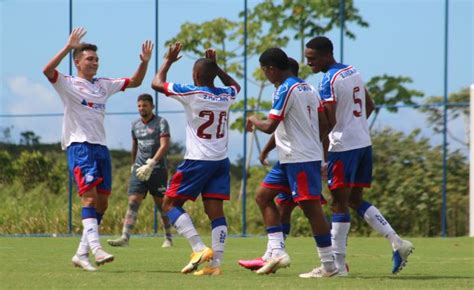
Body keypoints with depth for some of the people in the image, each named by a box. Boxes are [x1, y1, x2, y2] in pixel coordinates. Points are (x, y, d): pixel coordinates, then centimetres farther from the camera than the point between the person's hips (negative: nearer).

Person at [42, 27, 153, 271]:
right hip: (79, 146, -7)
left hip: (101, 147, 7)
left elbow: (134, 82, 23)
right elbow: (47, 71, -20)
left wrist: (144, 62, 6)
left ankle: (82, 253, 12)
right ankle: (95, 248, -33)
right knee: (90, 196, -21)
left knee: (101, 203, 5)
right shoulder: (68, 84, 0)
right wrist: (68, 47, -26)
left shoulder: (103, 85, 18)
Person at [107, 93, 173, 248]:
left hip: (157, 169, -4)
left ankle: (168, 238, 17)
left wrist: (151, 164, -24)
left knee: (162, 204, 4)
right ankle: (125, 238, -18)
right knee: (133, 202, -9)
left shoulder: (161, 122, -5)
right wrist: (133, 164, 29)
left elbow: (164, 146, -15)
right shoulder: (135, 125, 12)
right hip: (139, 169, 4)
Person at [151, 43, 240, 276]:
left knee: (170, 204, 4)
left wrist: (168, 60, 15)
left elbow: (157, 83, 1)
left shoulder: (192, 93, -11)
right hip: (221, 161, 6)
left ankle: (199, 248, -11)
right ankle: (216, 263, -6)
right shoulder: (226, 96, 5)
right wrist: (215, 66, 31)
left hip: (197, 160, -6)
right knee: (215, 211, 3)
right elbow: (235, 85, 33)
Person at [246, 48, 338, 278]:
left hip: (301, 159, -10)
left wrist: (254, 121, 4)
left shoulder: (285, 90, -14)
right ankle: (277, 252, 6)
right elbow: (323, 125, 15)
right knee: (263, 195, 13)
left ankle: (329, 265, -8)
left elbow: (270, 127, -18)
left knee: (310, 207, -9)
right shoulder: (307, 88, 14)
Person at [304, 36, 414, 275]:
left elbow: (329, 121, -19)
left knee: (339, 203, -3)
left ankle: (338, 263, -1)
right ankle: (396, 242, 6)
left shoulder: (329, 81, -15)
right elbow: (369, 106, 22)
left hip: (343, 147, -9)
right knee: (355, 200, 16)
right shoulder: (353, 72, 12)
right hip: (364, 142, 9)